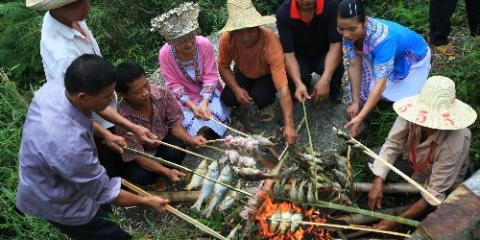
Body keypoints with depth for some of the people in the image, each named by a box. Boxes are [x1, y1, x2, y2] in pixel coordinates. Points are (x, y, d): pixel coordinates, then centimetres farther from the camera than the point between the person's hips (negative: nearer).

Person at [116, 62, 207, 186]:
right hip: (142, 154, -2)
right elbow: (137, 155, -26)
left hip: (163, 139, 2)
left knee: (176, 152, -28)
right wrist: (166, 172, -35)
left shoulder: (162, 94, -25)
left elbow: (174, 122, -10)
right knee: (141, 177, -27)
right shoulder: (122, 116, -33)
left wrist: (189, 139, -29)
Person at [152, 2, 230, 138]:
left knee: (215, 111, -27)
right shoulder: (165, 54, -21)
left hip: (208, 91, 0)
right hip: (184, 95, 0)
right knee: (187, 116, -25)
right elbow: (174, 84, -15)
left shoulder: (204, 44, -23)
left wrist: (205, 102, -30)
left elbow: (210, 76, -17)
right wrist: (192, 105, -28)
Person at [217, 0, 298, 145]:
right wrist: (236, 89, -29)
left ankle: (266, 104, 6)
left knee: (261, 97, -31)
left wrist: (289, 125, -48)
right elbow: (223, 67, -12)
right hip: (243, 73, 3)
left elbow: (283, 88, -44)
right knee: (228, 99, -19)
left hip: (267, 75, -3)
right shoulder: (227, 38, -31)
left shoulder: (271, 42, -41)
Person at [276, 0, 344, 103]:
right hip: (300, 56, 1)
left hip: (324, 54, -1)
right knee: (290, 75, -29)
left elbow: (336, 44, -28)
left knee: (336, 69, -31)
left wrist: (325, 80, -41)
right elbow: (288, 53, -26)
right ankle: (304, 83, 9)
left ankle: (334, 89, 5)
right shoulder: (283, 13, -26)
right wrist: (298, 83, -43)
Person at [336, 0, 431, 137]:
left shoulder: (381, 39, -43)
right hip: (384, 56, 5)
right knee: (365, 92, -6)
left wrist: (360, 117, -53)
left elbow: (380, 84, -47)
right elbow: (354, 65, -21)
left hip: (414, 57, -5)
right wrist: (355, 101, -25)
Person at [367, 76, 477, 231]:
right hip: (414, 160, 4)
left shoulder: (453, 144, -41)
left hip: (444, 180, -3)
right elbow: (392, 144, -20)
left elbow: (434, 193, -34)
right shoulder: (415, 113, -34)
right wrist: (378, 182, -32)